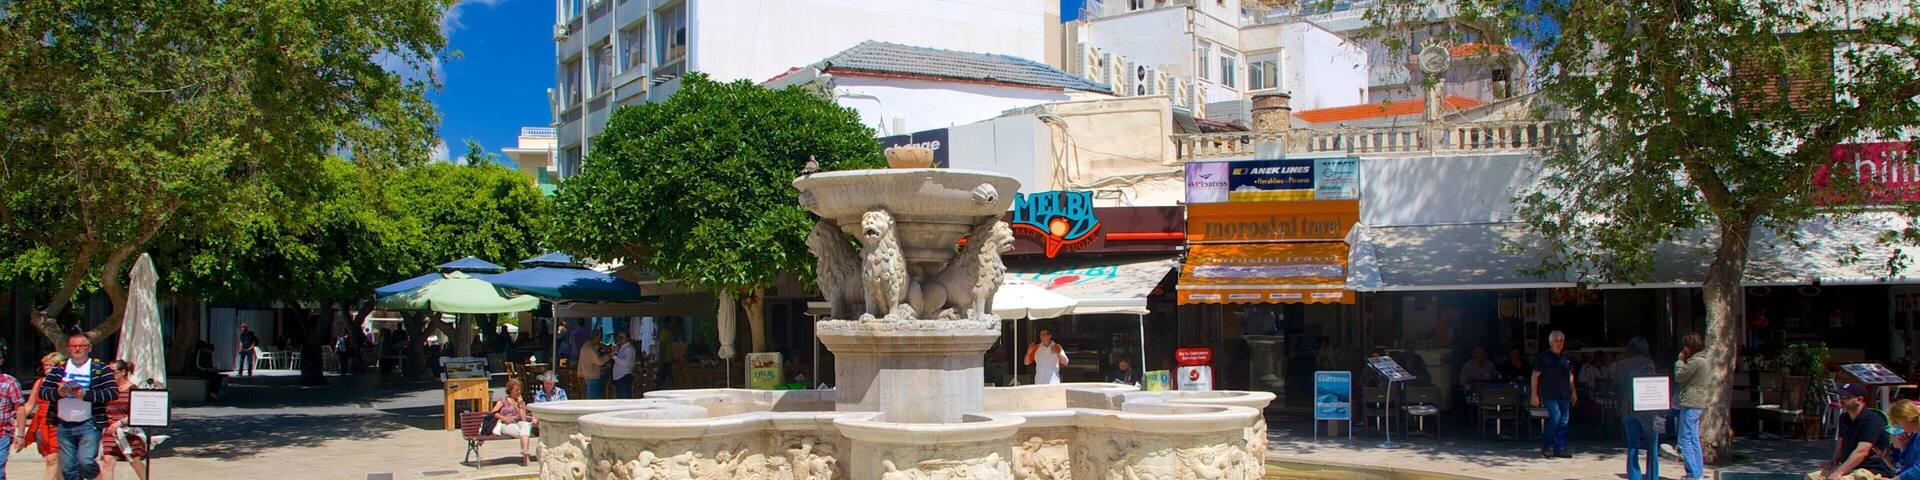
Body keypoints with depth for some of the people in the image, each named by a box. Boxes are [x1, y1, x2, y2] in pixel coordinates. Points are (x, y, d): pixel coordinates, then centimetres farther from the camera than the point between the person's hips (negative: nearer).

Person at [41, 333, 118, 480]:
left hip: (89, 425, -4)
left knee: (85, 461, -18)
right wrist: (57, 392, -14)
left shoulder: (101, 369, 1)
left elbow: (113, 393, -9)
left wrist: (86, 394, -19)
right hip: (64, 426, 4)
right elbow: (42, 391, 6)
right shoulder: (58, 369, 12)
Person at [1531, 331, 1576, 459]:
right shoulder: (1544, 357, -4)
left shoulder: (1565, 357, 14)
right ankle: (1545, 445, -8)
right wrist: (1534, 395, -10)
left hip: (1564, 395, 6)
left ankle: (1559, 449, 10)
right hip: (1549, 394, -6)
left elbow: (1570, 375, 25)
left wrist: (1573, 392, 20)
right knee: (1555, 416, -20)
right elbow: (1535, 376, -5)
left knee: (1563, 421, 4)